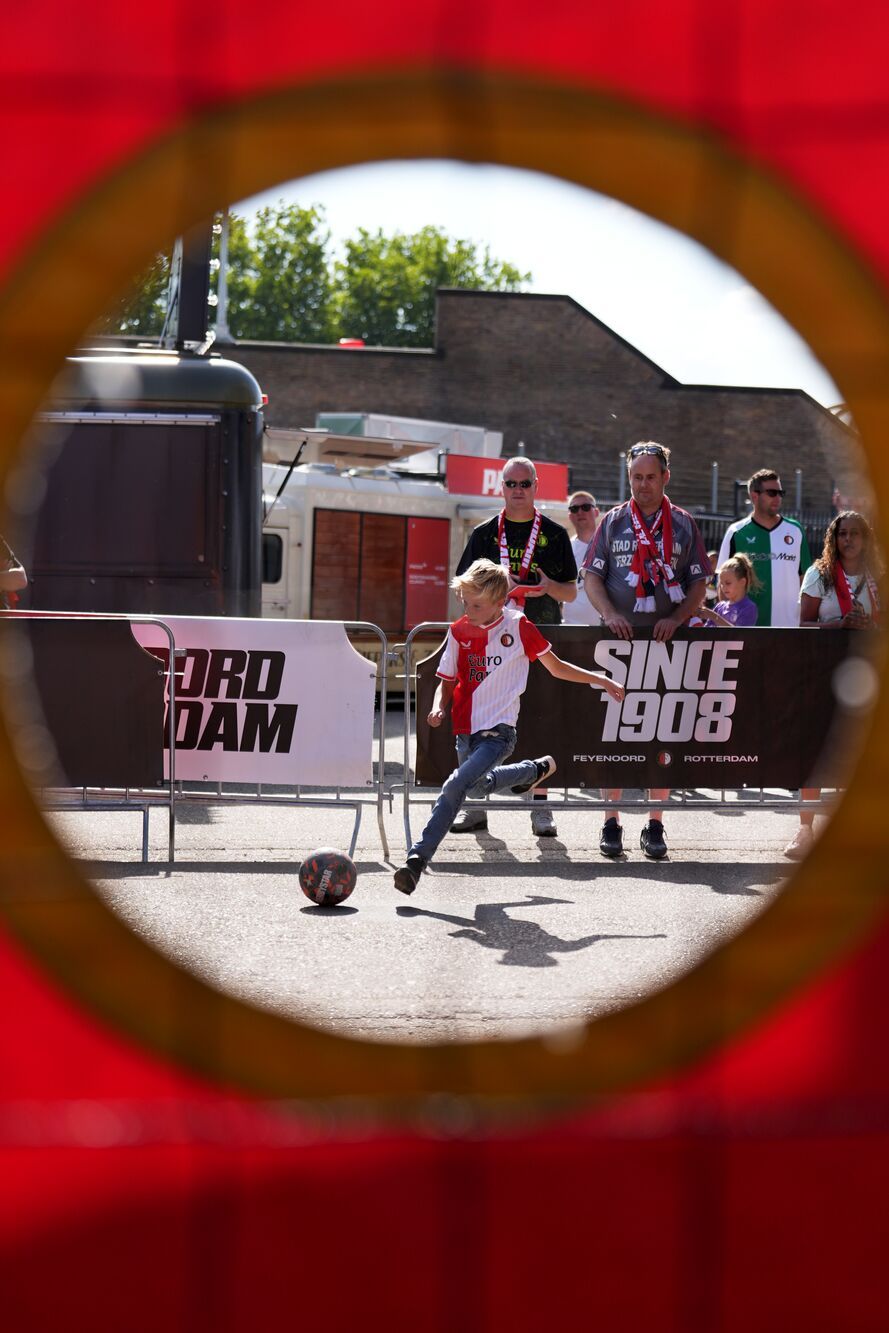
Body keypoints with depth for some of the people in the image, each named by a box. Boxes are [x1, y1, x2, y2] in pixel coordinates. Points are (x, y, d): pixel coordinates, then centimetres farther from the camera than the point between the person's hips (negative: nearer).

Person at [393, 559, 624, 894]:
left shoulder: (519, 627, -6)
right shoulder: (459, 630, 2)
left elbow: (557, 668, 7)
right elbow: (448, 680, 12)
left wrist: (601, 680, 4)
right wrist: (438, 707, -9)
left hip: (498, 732, -6)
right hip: (466, 730, 6)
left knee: (456, 786, -22)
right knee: (476, 787, 21)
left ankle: (418, 857, -18)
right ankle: (535, 770, 43)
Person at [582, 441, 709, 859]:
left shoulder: (683, 525, 9)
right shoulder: (613, 522, 8)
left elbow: (699, 584, 8)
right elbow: (591, 576, 5)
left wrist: (677, 618, -10)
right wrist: (609, 613, -12)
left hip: (667, 641, 0)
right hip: (619, 638, 0)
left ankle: (655, 825, 8)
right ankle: (612, 824, 7)